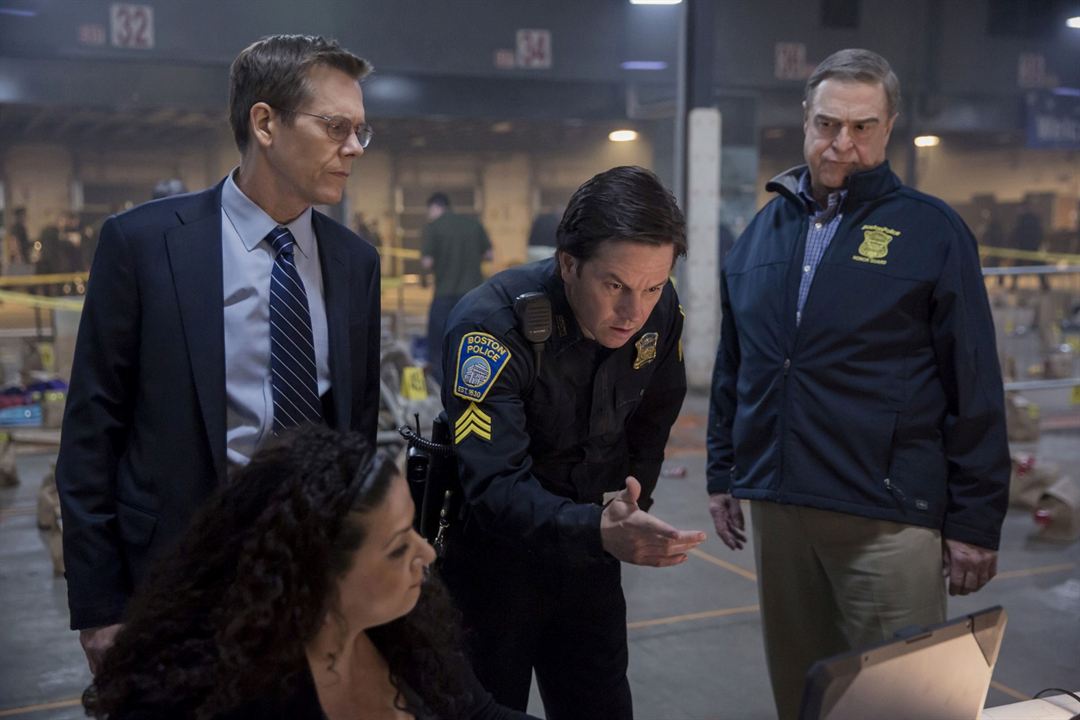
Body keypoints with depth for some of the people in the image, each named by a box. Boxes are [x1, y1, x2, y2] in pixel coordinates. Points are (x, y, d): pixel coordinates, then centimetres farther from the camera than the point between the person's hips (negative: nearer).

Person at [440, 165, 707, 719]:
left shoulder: (660, 312, -10)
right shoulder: (490, 326, -28)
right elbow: (494, 486, -36)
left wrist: (629, 506, 5)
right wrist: (599, 531, -49)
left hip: (587, 549, 5)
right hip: (491, 560, -4)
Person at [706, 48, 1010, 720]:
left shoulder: (933, 230, -4)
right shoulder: (765, 230, 10)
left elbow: (975, 390, -5)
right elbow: (733, 369, 16)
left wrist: (975, 519, -7)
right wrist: (723, 472, 14)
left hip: (888, 515, -4)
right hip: (778, 506, 5)